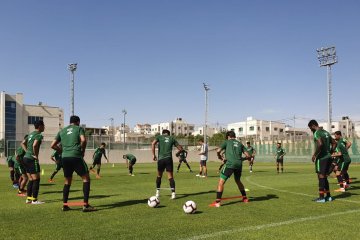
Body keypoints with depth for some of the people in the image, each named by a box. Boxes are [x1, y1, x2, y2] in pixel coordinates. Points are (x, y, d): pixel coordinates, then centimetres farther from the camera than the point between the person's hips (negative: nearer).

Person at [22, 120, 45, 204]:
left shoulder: (31, 134, 16)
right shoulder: (39, 135, -13)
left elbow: (23, 143, 23)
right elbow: (35, 145, -28)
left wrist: (27, 151, 15)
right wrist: (36, 155, -16)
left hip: (26, 158, 9)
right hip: (32, 159, -9)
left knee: (31, 179, 16)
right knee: (36, 179, -2)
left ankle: (28, 198, 19)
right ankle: (34, 200, 1)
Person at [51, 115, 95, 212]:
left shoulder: (62, 131, 19)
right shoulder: (79, 128, 6)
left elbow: (53, 145, 15)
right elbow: (83, 140, -12)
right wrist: (83, 150, 3)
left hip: (65, 158, 5)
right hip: (76, 157, -5)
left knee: (67, 181, 18)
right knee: (86, 178, 2)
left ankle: (64, 205, 15)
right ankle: (85, 205, -5)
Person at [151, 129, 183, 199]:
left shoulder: (159, 137, 12)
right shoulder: (172, 138, 14)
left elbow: (153, 144, -8)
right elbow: (180, 148, 13)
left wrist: (153, 155, -4)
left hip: (160, 159, 0)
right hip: (169, 159, 0)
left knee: (159, 176, 19)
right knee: (170, 177, 0)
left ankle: (158, 192, 21)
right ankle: (173, 193, -13)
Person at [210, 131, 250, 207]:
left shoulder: (227, 142, 10)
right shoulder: (240, 144, 21)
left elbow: (218, 151, -3)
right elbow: (247, 156, 15)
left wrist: (219, 156, 17)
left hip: (230, 164, -5)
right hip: (239, 164, 5)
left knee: (221, 182, -2)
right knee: (238, 181, 29)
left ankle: (218, 202, -10)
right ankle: (245, 198, 37)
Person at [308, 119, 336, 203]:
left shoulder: (317, 133, -11)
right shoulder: (326, 132, 16)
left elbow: (320, 144, -27)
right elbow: (334, 143, 20)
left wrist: (314, 154, -17)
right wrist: (329, 152, 18)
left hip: (321, 158, -9)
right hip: (328, 157, 9)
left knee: (321, 177, -4)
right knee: (324, 177, 16)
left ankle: (321, 197, -1)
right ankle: (328, 196, 20)